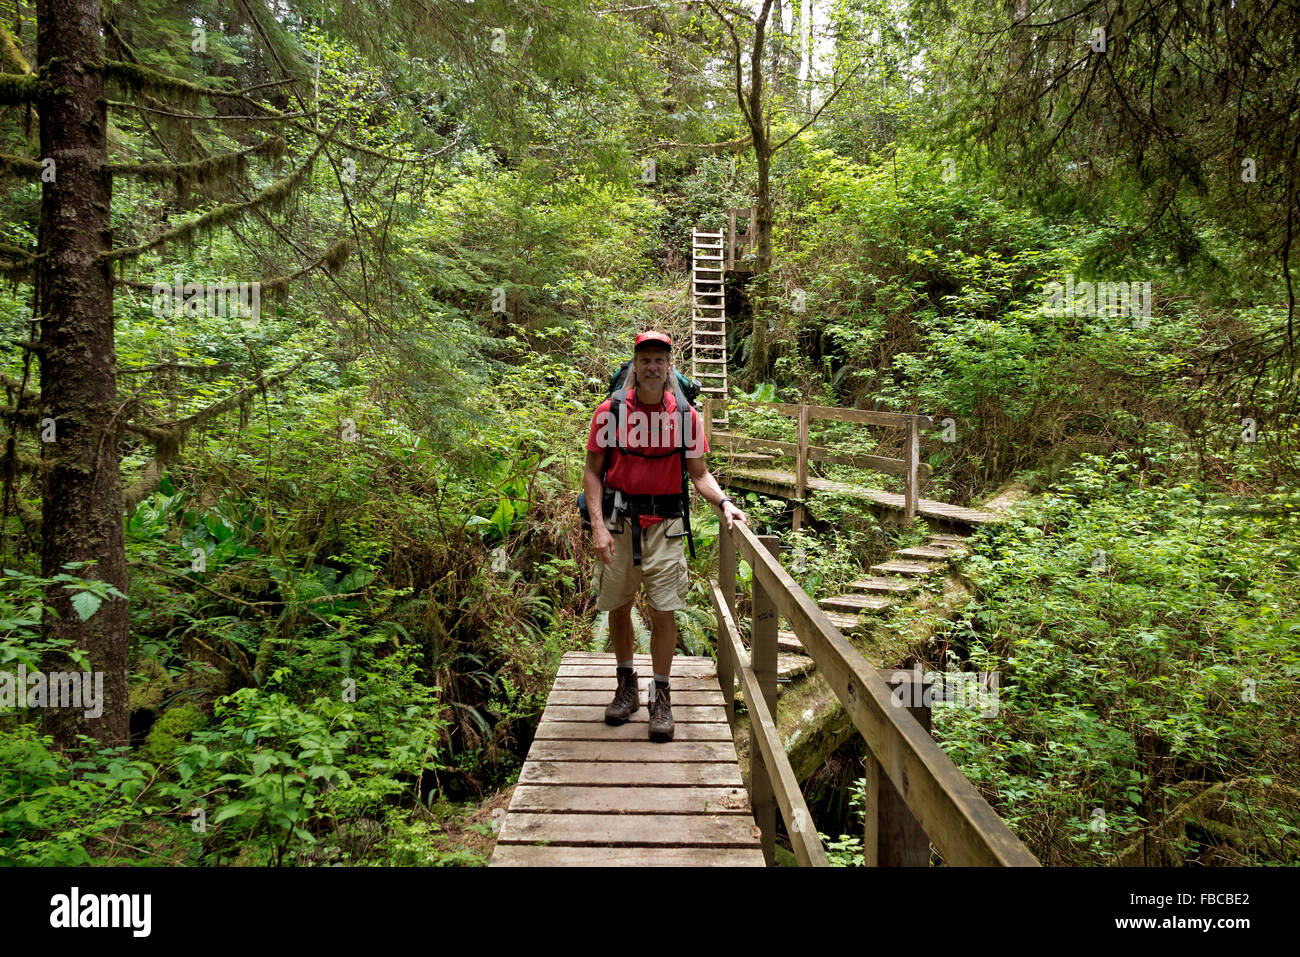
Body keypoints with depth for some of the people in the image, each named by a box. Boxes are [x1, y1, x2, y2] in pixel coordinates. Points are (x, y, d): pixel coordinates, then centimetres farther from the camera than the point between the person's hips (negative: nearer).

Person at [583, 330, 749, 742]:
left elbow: (699, 473, 7)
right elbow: (593, 472, 1)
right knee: (618, 607, 10)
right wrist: (598, 523, -10)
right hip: (619, 521, 1)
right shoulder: (610, 412, -2)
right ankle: (626, 685, 30)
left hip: (666, 523, 0)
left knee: (663, 611, -1)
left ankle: (661, 697, 13)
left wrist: (724, 503, -12)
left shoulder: (685, 415, 1)